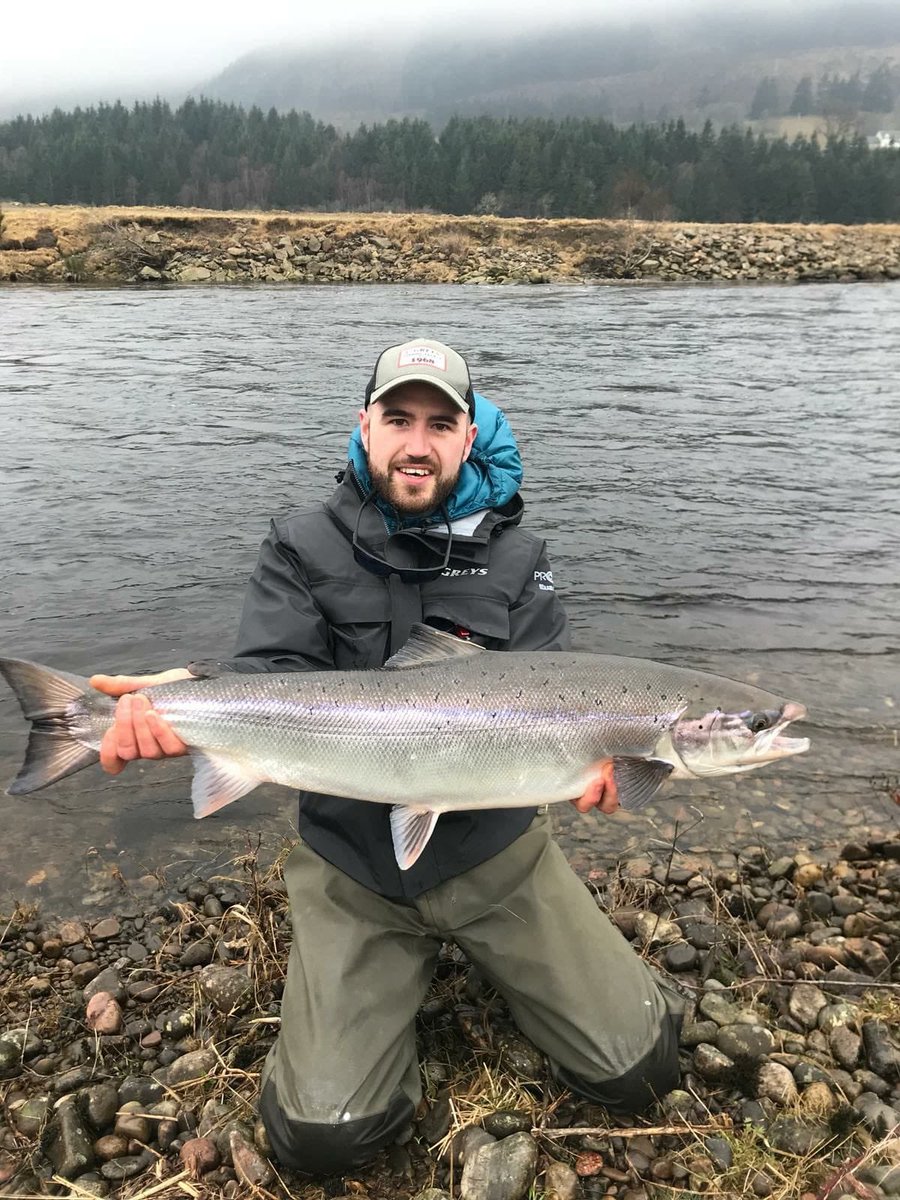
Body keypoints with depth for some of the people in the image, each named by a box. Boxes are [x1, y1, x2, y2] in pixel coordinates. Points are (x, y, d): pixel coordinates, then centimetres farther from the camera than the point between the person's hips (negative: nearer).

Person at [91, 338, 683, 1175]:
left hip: (495, 851, 1)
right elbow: (271, 679, -15)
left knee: (639, 1073, 3)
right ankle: (398, 977, 25)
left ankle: (498, 962, 30)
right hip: (352, 868, 0)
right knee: (323, 1137, -4)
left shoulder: (514, 556, -2)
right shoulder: (304, 550, -3)